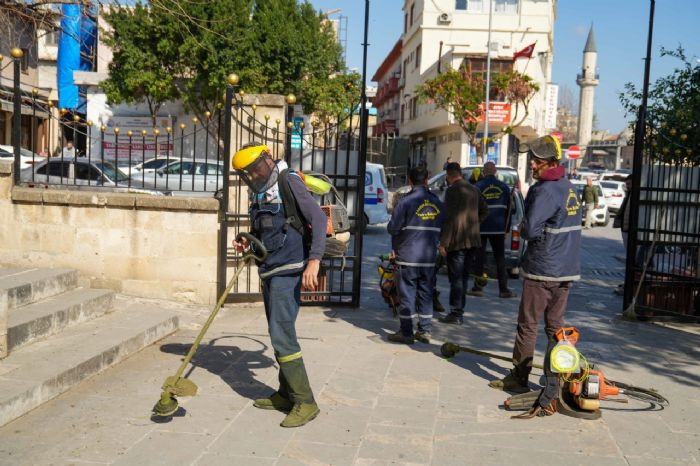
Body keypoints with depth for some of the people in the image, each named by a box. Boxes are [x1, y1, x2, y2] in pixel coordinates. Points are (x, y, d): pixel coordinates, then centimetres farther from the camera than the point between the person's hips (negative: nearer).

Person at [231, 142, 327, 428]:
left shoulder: (289, 183, -10)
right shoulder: (258, 193, 15)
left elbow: (319, 219, -18)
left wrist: (314, 260, -29)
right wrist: (248, 243, 7)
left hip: (288, 272, -9)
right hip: (269, 273, 9)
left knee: (281, 333, -13)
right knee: (278, 333, 13)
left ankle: (305, 402, -6)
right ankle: (285, 395, 24)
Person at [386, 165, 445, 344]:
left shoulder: (406, 201, -10)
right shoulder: (437, 203, 7)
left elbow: (393, 228, -9)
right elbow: (442, 229, 14)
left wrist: (395, 248, 9)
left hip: (408, 255, -5)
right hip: (429, 257, 5)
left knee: (407, 293, 1)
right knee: (426, 293, 12)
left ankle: (406, 332, 4)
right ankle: (425, 330, 16)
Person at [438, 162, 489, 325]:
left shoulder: (452, 191, -12)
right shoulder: (474, 190, 11)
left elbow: (449, 218, -17)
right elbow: (484, 210, 18)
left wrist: (443, 243, -16)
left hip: (457, 241, -7)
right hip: (473, 240, 7)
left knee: (456, 278, -2)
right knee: (464, 277, 15)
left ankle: (455, 314, 0)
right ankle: (459, 310, 23)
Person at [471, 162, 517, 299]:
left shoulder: (478, 186, -5)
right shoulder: (504, 187, 5)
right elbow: (508, 210, 9)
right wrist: (505, 228, 15)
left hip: (481, 228, -2)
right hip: (498, 228, 2)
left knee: (479, 258, 4)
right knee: (500, 258, 6)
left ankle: (478, 288, 3)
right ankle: (503, 289, 5)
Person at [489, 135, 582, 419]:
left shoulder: (546, 190, -17)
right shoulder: (569, 188, 12)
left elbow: (530, 229, -22)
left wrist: (523, 229, 1)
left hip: (542, 270, -8)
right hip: (566, 270, 8)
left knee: (527, 325, 5)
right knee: (555, 327, 10)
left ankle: (519, 377, 16)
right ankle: (552, 385, 13)